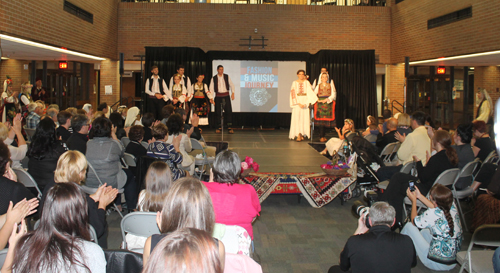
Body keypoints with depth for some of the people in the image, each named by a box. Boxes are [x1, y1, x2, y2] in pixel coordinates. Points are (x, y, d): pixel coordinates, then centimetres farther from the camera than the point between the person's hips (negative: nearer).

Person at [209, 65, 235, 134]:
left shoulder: (227, 77, 5)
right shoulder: (214, 78, 2)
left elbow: (231, 85, 9)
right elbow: (211, 88, 2)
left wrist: (233, 93, -4)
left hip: (226, 95, 1)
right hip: (218, 96, 0)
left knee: (228, 111, -6)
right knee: (218, 112, 1)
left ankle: (229, 127, -2)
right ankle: (218, 128, 12)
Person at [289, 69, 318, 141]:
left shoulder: (307, 82, 8)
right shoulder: (294, 83, 4)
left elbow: (310, 92, 3)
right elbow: (293, 94, -3)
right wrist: (298, 103, -13)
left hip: (305, 102, 2)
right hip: (297, 102, -2)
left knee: (304, 118, 0)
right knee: (297, 118, -8)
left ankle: (302, 134, 6)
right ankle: (298, 135, -10)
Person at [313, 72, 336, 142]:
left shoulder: (330, 85, 11)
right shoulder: (318, 86, 9)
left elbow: (333, 95, 3)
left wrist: (327, 99, -10)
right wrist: (317, 100, -10)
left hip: (328, 104, 1)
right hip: (320, 104, -1)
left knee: (326, 119, -1)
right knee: (321, 119, -8)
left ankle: (323, 136, 9)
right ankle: (321, 136, -6)